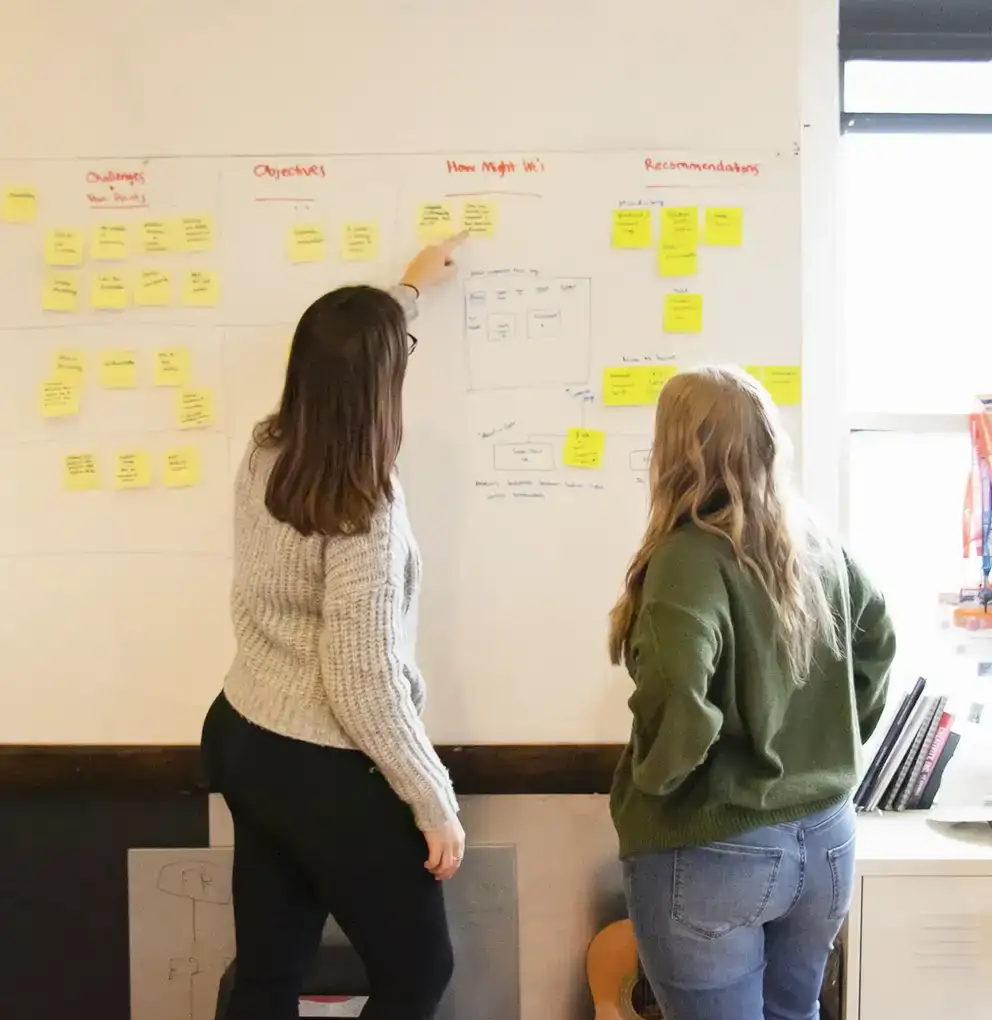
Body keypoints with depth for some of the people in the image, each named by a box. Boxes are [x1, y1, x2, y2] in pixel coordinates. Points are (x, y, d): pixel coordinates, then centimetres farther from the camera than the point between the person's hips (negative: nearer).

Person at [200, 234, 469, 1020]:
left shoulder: (266, 454, -2)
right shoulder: (365, 514, -26)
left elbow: (334, 364, 19)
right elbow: (365, 688, -25)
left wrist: (407, 291, 32)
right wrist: (436, 805, -12)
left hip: (243, 739, 8)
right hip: (325, 772, -8)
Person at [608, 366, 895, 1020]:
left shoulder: (692, 556, -22)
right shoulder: (819, 545, 1)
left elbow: (675, 698, -35)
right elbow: (878, 639, 16)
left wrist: (654, 776, -16)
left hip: (713, 854, -7)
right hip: (825, 837, 7)